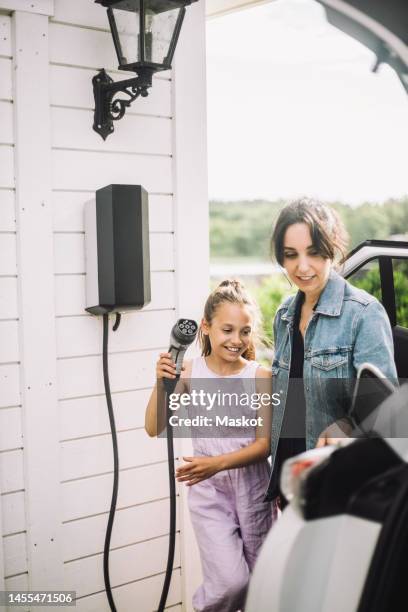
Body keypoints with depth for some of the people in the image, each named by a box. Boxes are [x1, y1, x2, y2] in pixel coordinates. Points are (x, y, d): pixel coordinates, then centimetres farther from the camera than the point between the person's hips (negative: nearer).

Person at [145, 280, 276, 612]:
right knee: (230, 581, -13)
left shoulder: (260, 375, -9)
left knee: (258, 581, 14)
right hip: (208, 489, -1)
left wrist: (217, 463, -25)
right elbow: (154, 428, -7)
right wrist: (161, 383, -22)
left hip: (253, 487, 1)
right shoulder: (189, 372, -7)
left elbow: (265, 444, -11)